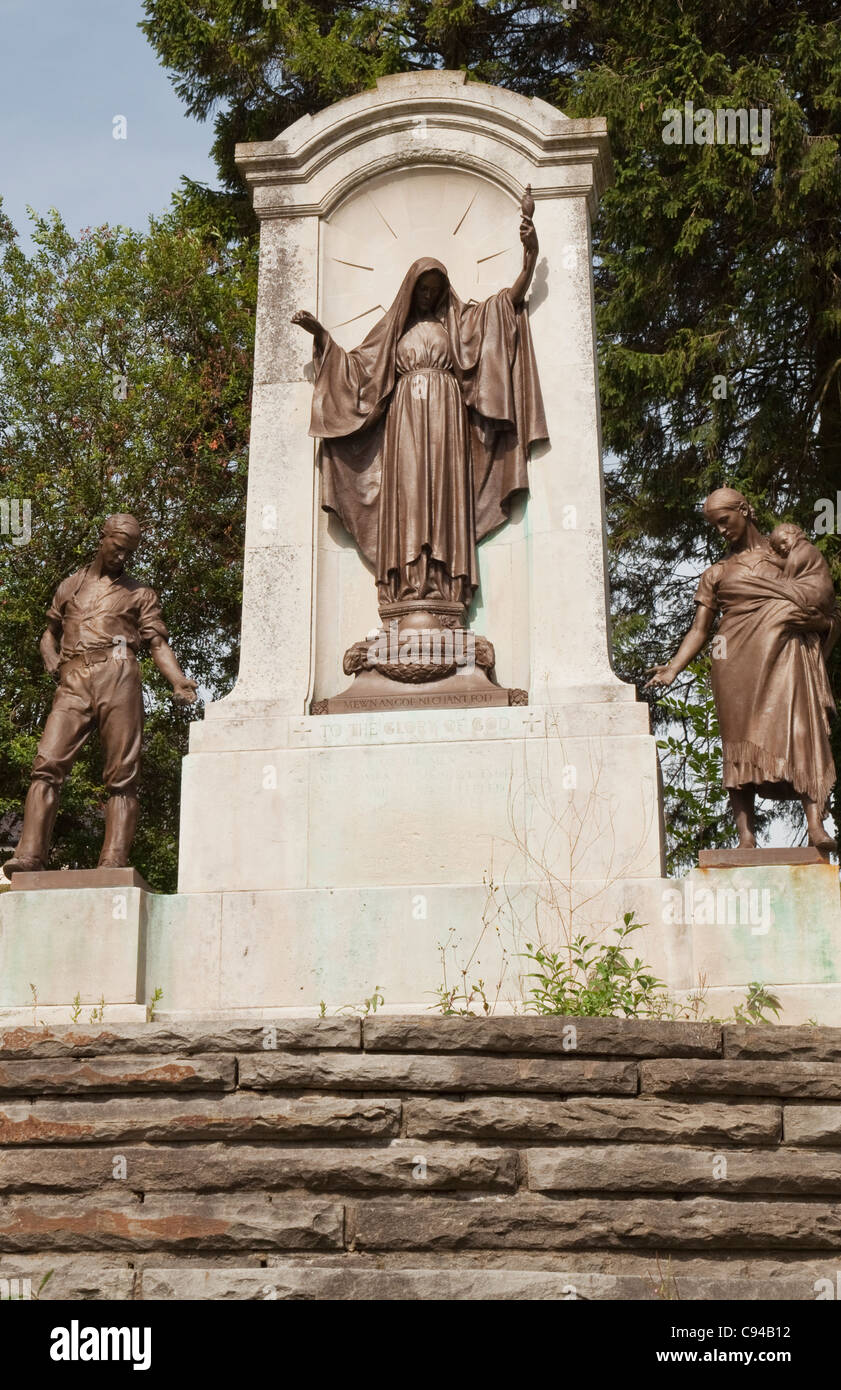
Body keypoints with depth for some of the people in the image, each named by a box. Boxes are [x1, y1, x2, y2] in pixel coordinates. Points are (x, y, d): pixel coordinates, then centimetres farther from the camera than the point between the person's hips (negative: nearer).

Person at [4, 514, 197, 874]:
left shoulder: (140, 594, 20)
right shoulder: (70, 586, 28)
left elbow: (158, 643, 10)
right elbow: (50, 632, 34)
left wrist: (178, 680, -9)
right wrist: (50, 658, 10)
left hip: (117, 675, -2)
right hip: (73, 683, 2)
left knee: (122, 774, -10)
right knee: (47, 765, -15)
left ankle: (113, 862, -15)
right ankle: (29, 855, -21)